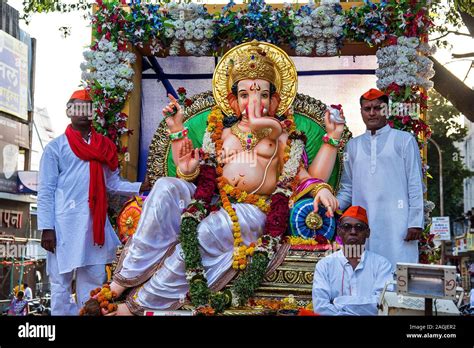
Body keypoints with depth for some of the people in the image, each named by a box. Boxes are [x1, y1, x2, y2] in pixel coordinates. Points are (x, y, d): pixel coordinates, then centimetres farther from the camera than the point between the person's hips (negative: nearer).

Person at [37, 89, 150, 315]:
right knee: (61, 279, -2)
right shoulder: (55, 147, 3)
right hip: (65, 223, -4)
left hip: (95, 222, 5)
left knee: (94, 278, 10)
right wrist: (46, 228, -9)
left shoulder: (104, 147, 17)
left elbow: (112, 183, 16)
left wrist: (141, 186, 1)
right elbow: (45, 192, -2)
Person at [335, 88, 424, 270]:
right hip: (363, 225, 3)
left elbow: (415, 185, 2)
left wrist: (415, 222, -6)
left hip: (396, 224, -3)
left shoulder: (404, 140, 6)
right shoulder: (353, 145, 18)